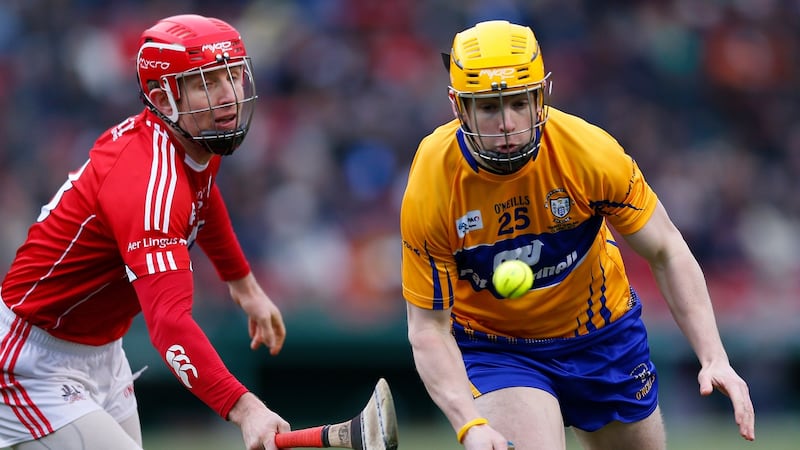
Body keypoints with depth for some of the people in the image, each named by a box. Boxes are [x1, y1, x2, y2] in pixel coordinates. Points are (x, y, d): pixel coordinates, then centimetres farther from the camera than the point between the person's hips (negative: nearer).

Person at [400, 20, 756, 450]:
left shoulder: (589, 151, -25)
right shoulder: (429, 190, -26)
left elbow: (667, 253, -12)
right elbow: (429, 326, -19)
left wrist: (714, 359, -22)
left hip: (603, 332, 3)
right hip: (492, 345, -2)